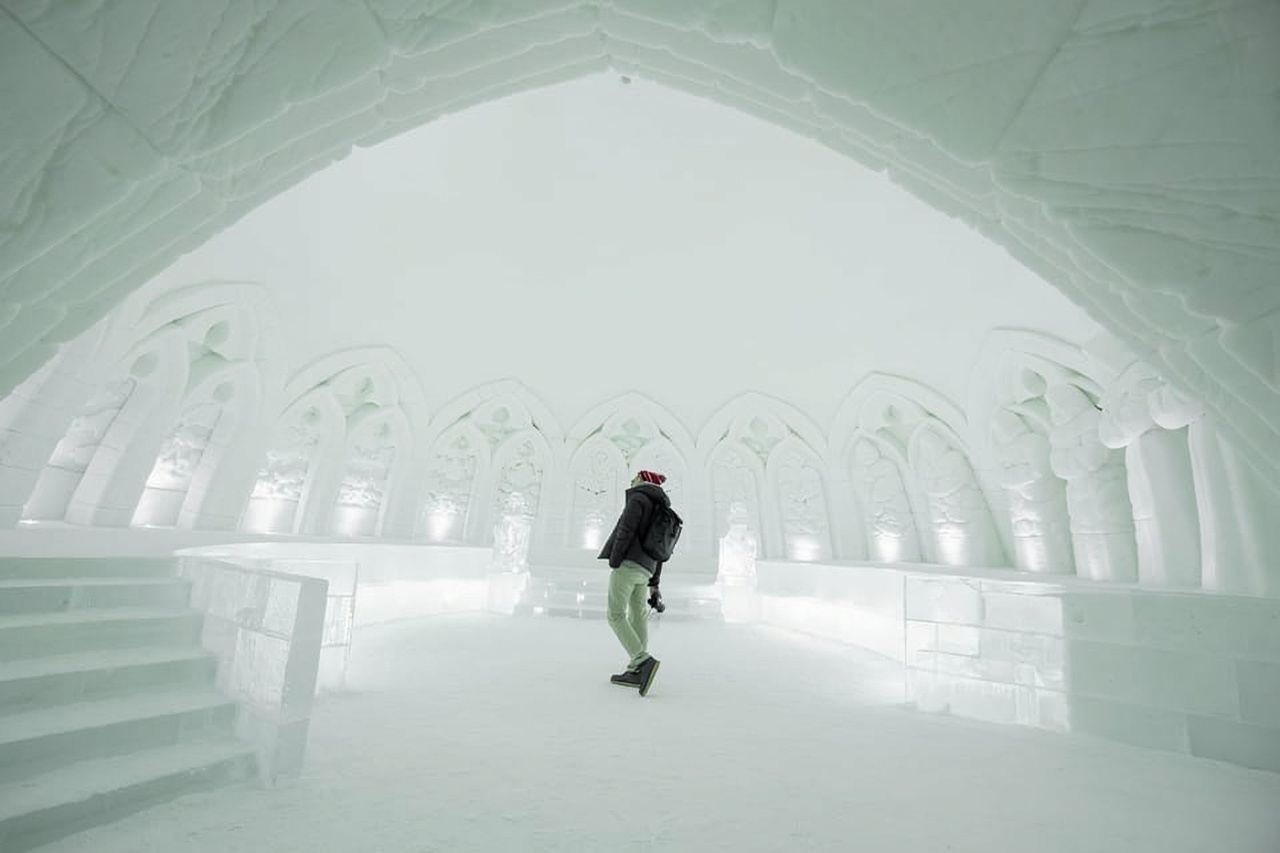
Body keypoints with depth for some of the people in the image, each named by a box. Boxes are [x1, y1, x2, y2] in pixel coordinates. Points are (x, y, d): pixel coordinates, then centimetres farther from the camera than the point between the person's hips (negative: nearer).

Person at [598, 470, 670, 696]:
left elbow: (625, 531, -14)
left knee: (616, 616, -5)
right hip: (644, 570, 8)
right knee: (637, 616, 8)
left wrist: (613, 563, -12)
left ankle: (644, 660, -19)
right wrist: (654, 585, 22)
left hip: (627, 564, -8)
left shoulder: (638, 498, -3)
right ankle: (635, 671, 6)